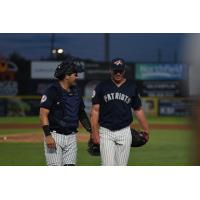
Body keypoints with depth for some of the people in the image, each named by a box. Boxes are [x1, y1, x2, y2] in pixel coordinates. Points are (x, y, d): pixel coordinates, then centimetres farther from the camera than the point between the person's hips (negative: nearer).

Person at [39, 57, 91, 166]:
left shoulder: (76, 91, 12)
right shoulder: (52, 90, -11)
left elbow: (81, 113, 20)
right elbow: (43, 113, -15)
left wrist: (91, 131, 12)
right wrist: (48, 136, -23)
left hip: (71, 136, 7)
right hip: (55, 135, -7)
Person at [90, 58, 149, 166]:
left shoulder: (132, 87, 6)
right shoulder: (101, 87, 1)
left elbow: (138, 110, 10)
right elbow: (95, 110, 0)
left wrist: (145, 130, 2)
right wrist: (94, 132, -9)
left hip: (124, 132, 2)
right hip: (106, 132, -2)